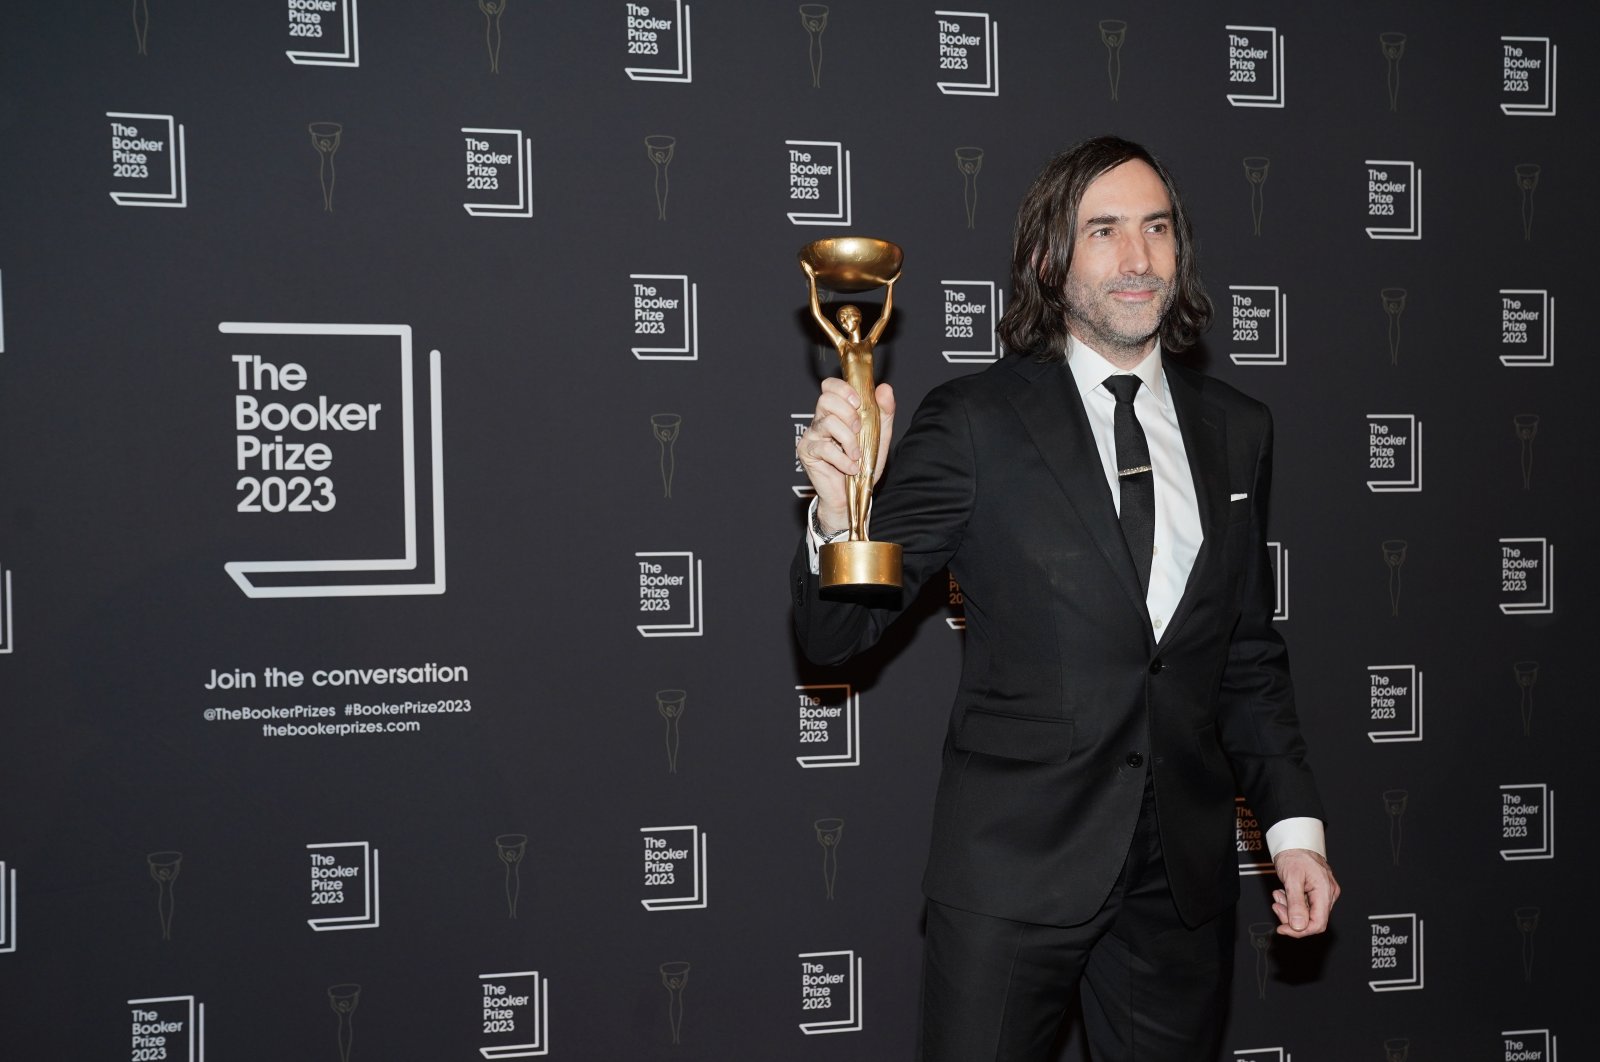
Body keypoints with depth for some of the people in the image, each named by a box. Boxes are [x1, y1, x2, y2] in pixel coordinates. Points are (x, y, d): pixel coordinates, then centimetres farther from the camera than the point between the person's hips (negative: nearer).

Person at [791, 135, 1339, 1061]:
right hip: (1013, 870, -4)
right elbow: (836, 635, -11)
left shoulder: (1238, 430, 8)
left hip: (1185, 879, 4)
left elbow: (1251, 655, 14)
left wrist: (1296, 825, 7)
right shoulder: (975, 422, -7)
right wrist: (841, 513, -31)